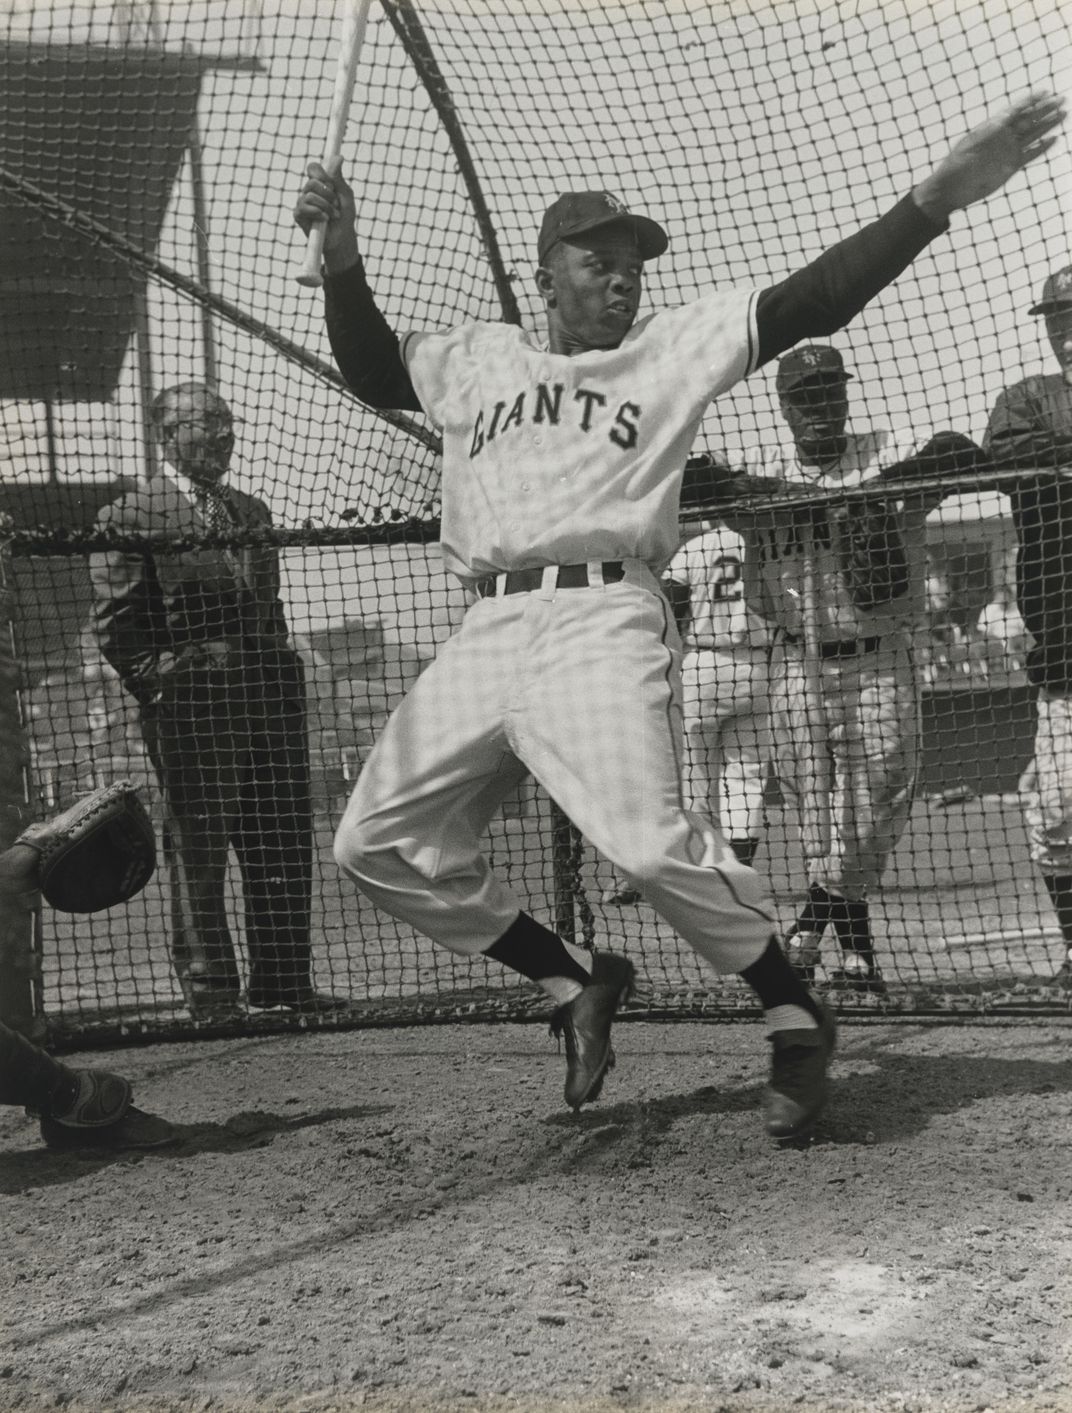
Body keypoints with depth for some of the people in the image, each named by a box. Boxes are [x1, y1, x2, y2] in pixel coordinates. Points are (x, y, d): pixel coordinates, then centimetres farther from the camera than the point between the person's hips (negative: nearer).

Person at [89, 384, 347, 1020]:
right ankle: (210, 992, 10)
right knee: (198, 853, 1)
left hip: (268, 704, 6)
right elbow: (117, 626, -4)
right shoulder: (128, 516, -1)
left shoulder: (251, 511, 19)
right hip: (188, 711, -6)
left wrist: (282, 683, 15)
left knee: (285, 849, 7)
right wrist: (164, 686, -11)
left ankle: (285, 982, 18)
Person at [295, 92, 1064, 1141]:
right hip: (484, 635, 6)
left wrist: (938, 195, -10)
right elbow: (370, 369, 31)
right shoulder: (477, 357, 23)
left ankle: (796, 1017, -2)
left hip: (601, 624, -5)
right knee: (377, 845, 4)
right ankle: (575, 984, 16)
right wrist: (343, 256, 15)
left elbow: (817, 300, 2)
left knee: (647, 841, -25)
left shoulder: (681, 342, 12)